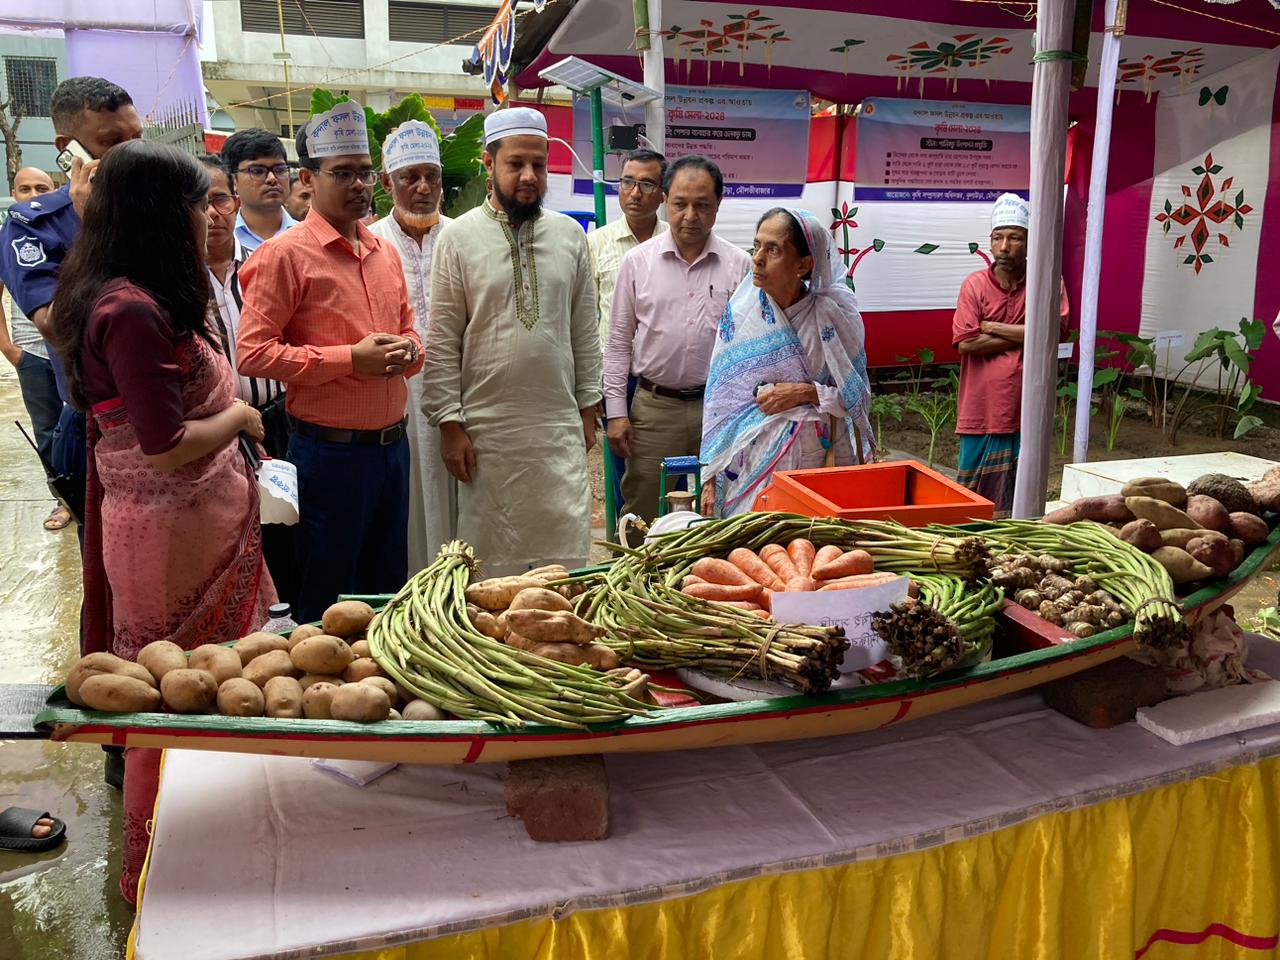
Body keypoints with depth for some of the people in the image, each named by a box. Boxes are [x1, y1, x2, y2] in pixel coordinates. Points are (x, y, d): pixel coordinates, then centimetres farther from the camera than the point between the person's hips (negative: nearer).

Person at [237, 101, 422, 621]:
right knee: (328, 600, 6)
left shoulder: (384, 252, 12)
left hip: (392, 443, 7)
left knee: (388, 588, 18)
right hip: (331, 451, -7)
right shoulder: (285, 254, -9)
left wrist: (408, 351, -2)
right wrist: (350, 359, -19)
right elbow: (252, 352, -15)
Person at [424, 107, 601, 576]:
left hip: (561, 428, 3)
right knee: (493, 559, 7)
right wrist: (450, 422, -7)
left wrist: (588, 406, 8)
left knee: (568, 554, 5)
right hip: (487, 430, -2)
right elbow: (442, 341, -3)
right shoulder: (458, 237, -2)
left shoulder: (570, 234, 7)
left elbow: (585, 330, 11)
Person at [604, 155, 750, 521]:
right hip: (653, 409, 0)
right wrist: (616, 411, 0)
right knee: (643, 521, 6)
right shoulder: (638, 261, 3)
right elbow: (619, 341, 5)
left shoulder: (740, 264, 3)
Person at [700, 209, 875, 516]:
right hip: (751, 460, 1)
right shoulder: (740, 312, -4)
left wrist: (806, 393, -16)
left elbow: (856, 397, 1)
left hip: (815, 457, -1)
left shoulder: (834, 314, -7)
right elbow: (719, 398, 0)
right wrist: (710, 478, -2)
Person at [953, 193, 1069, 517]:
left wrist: (994, 327, -11)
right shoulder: (974, 284, -1)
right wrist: (1022, 336, -9)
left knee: (1020, 495, 8)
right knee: (974, 492, 8)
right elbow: (965, 343, -11)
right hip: (981, 409, 0)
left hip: (1025, 410, 0)